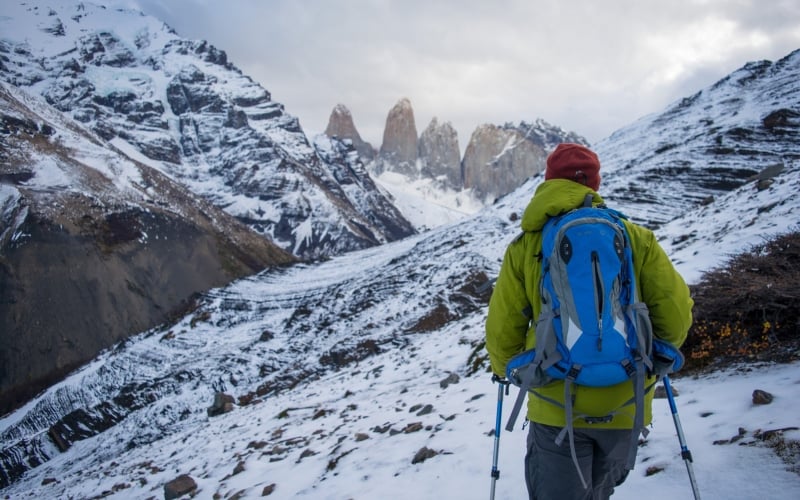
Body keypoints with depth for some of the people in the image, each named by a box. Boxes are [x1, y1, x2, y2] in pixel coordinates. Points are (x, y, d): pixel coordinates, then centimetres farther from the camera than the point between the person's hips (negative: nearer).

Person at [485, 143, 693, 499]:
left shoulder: (527, 245, -2)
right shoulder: (635, 236, -1)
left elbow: (502, 327, -2)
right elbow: (676, 312, -3)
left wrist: (505, 369, 20)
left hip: (556, 404, -1)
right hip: (625, 403, 2)